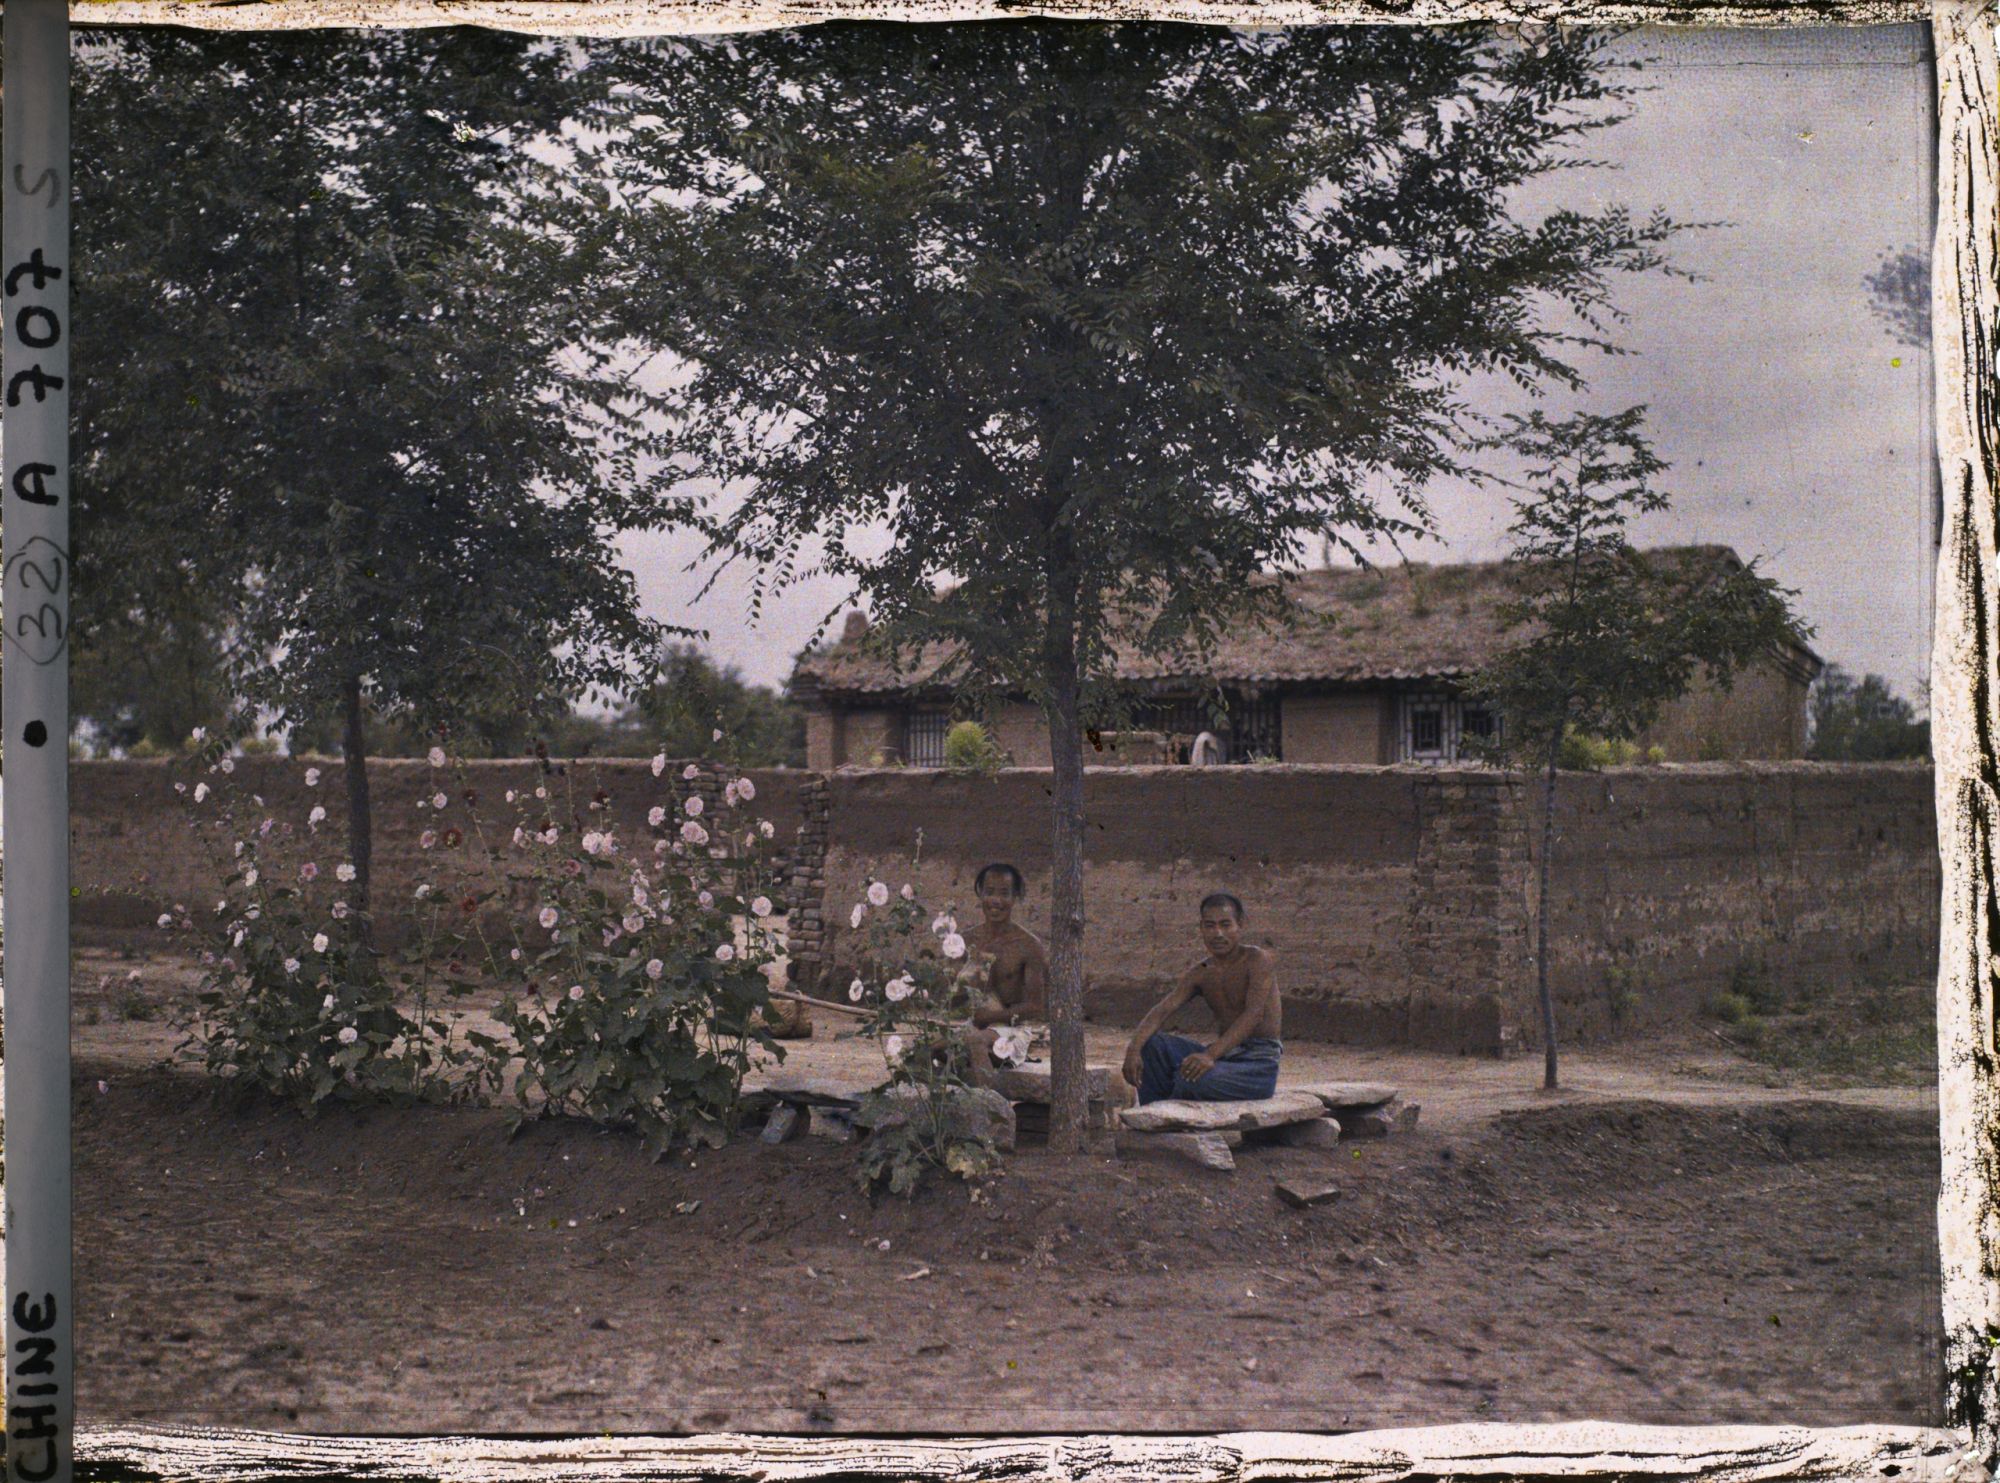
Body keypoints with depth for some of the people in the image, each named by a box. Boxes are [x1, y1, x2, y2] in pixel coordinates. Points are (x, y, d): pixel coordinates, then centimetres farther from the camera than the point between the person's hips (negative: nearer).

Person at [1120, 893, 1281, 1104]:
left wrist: (1210, 1055, -37)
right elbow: (1163, 1010, -4)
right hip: (1223, 1056, 6)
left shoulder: (1257, 959, -11)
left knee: (1191, 1079, -31)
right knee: (1150, 1043, -9)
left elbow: (1254, 1014, -24)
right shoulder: (1200, 974, 7)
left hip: (1258, 1065, -6)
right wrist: (1134, 1048, -25)